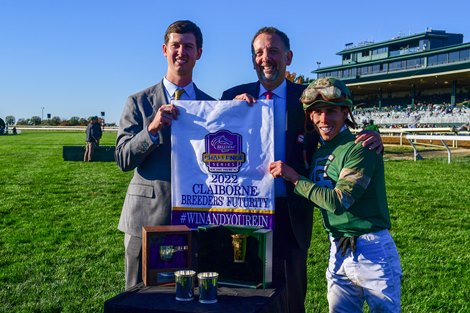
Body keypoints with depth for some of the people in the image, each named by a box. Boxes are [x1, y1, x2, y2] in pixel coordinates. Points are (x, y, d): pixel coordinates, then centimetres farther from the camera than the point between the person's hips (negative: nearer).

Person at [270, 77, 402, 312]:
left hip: (371, 251, -7)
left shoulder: (360, 149, -14)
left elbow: (338, 202, -21)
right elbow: (317, 200, 14)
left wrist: (295, 178, -15)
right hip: (337, 251, 7)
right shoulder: (319, 152, 9)